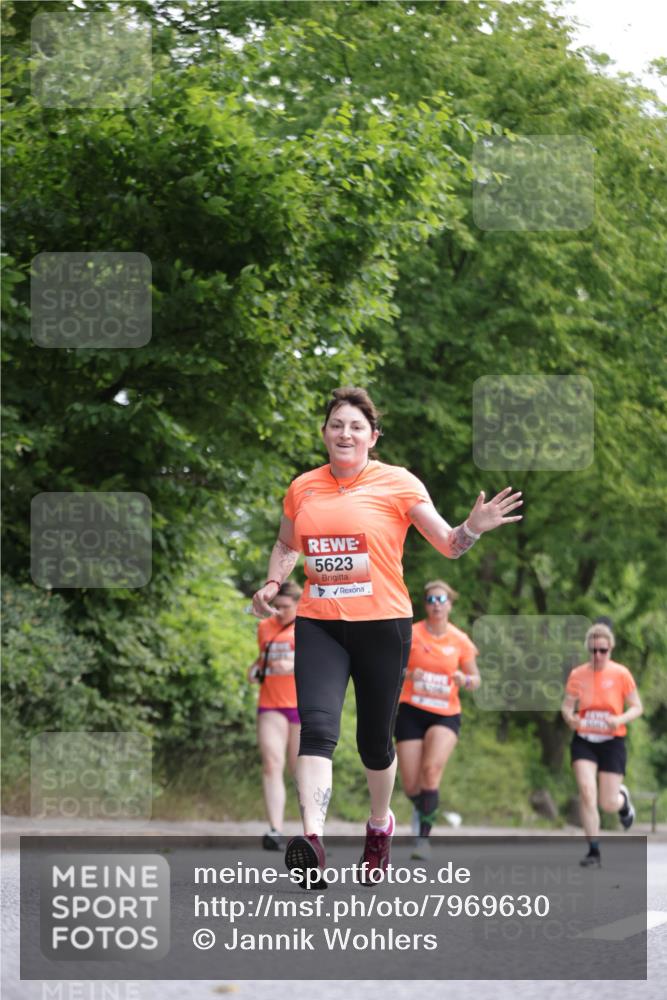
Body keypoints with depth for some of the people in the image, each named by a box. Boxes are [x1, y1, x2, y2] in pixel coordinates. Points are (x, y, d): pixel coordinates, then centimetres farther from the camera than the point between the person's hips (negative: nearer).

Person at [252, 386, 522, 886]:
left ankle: (380, 825, 36)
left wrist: (472, 528, -20)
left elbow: (448, 545, 0)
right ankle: (312, 837, -30)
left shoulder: (398, 483, -2)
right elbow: (287, 546, 25)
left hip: (382, 623, -2)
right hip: (318, 624, 2)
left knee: (375, 741, 8)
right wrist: (273, 584, 6)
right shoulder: (303, 488, 7)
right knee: (317, 726, -19)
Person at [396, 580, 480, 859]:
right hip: (411, 712, 0)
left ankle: (424, 835, -19)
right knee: (411, 786, -3)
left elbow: (476, 679, 11)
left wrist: (465, 680, -12)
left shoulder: (460, 641, 2)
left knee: (432, 768, -27)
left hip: (446, 714, 0)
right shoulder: (411, 634, -1)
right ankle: (422, 807, 35)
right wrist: (408, 674, -18)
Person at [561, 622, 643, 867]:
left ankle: (623, 799, 38)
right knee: (587, 792, -17)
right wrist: (569, 716, -17)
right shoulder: (577, 675, -1)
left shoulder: (621, 674, -6)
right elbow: (567, 705, 7)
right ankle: (594, 851, -8)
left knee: (608, 803, -1)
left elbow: (637, 707, 0)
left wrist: (621, 719, -21)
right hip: (584, 741, 1)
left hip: (612, 742, -1)